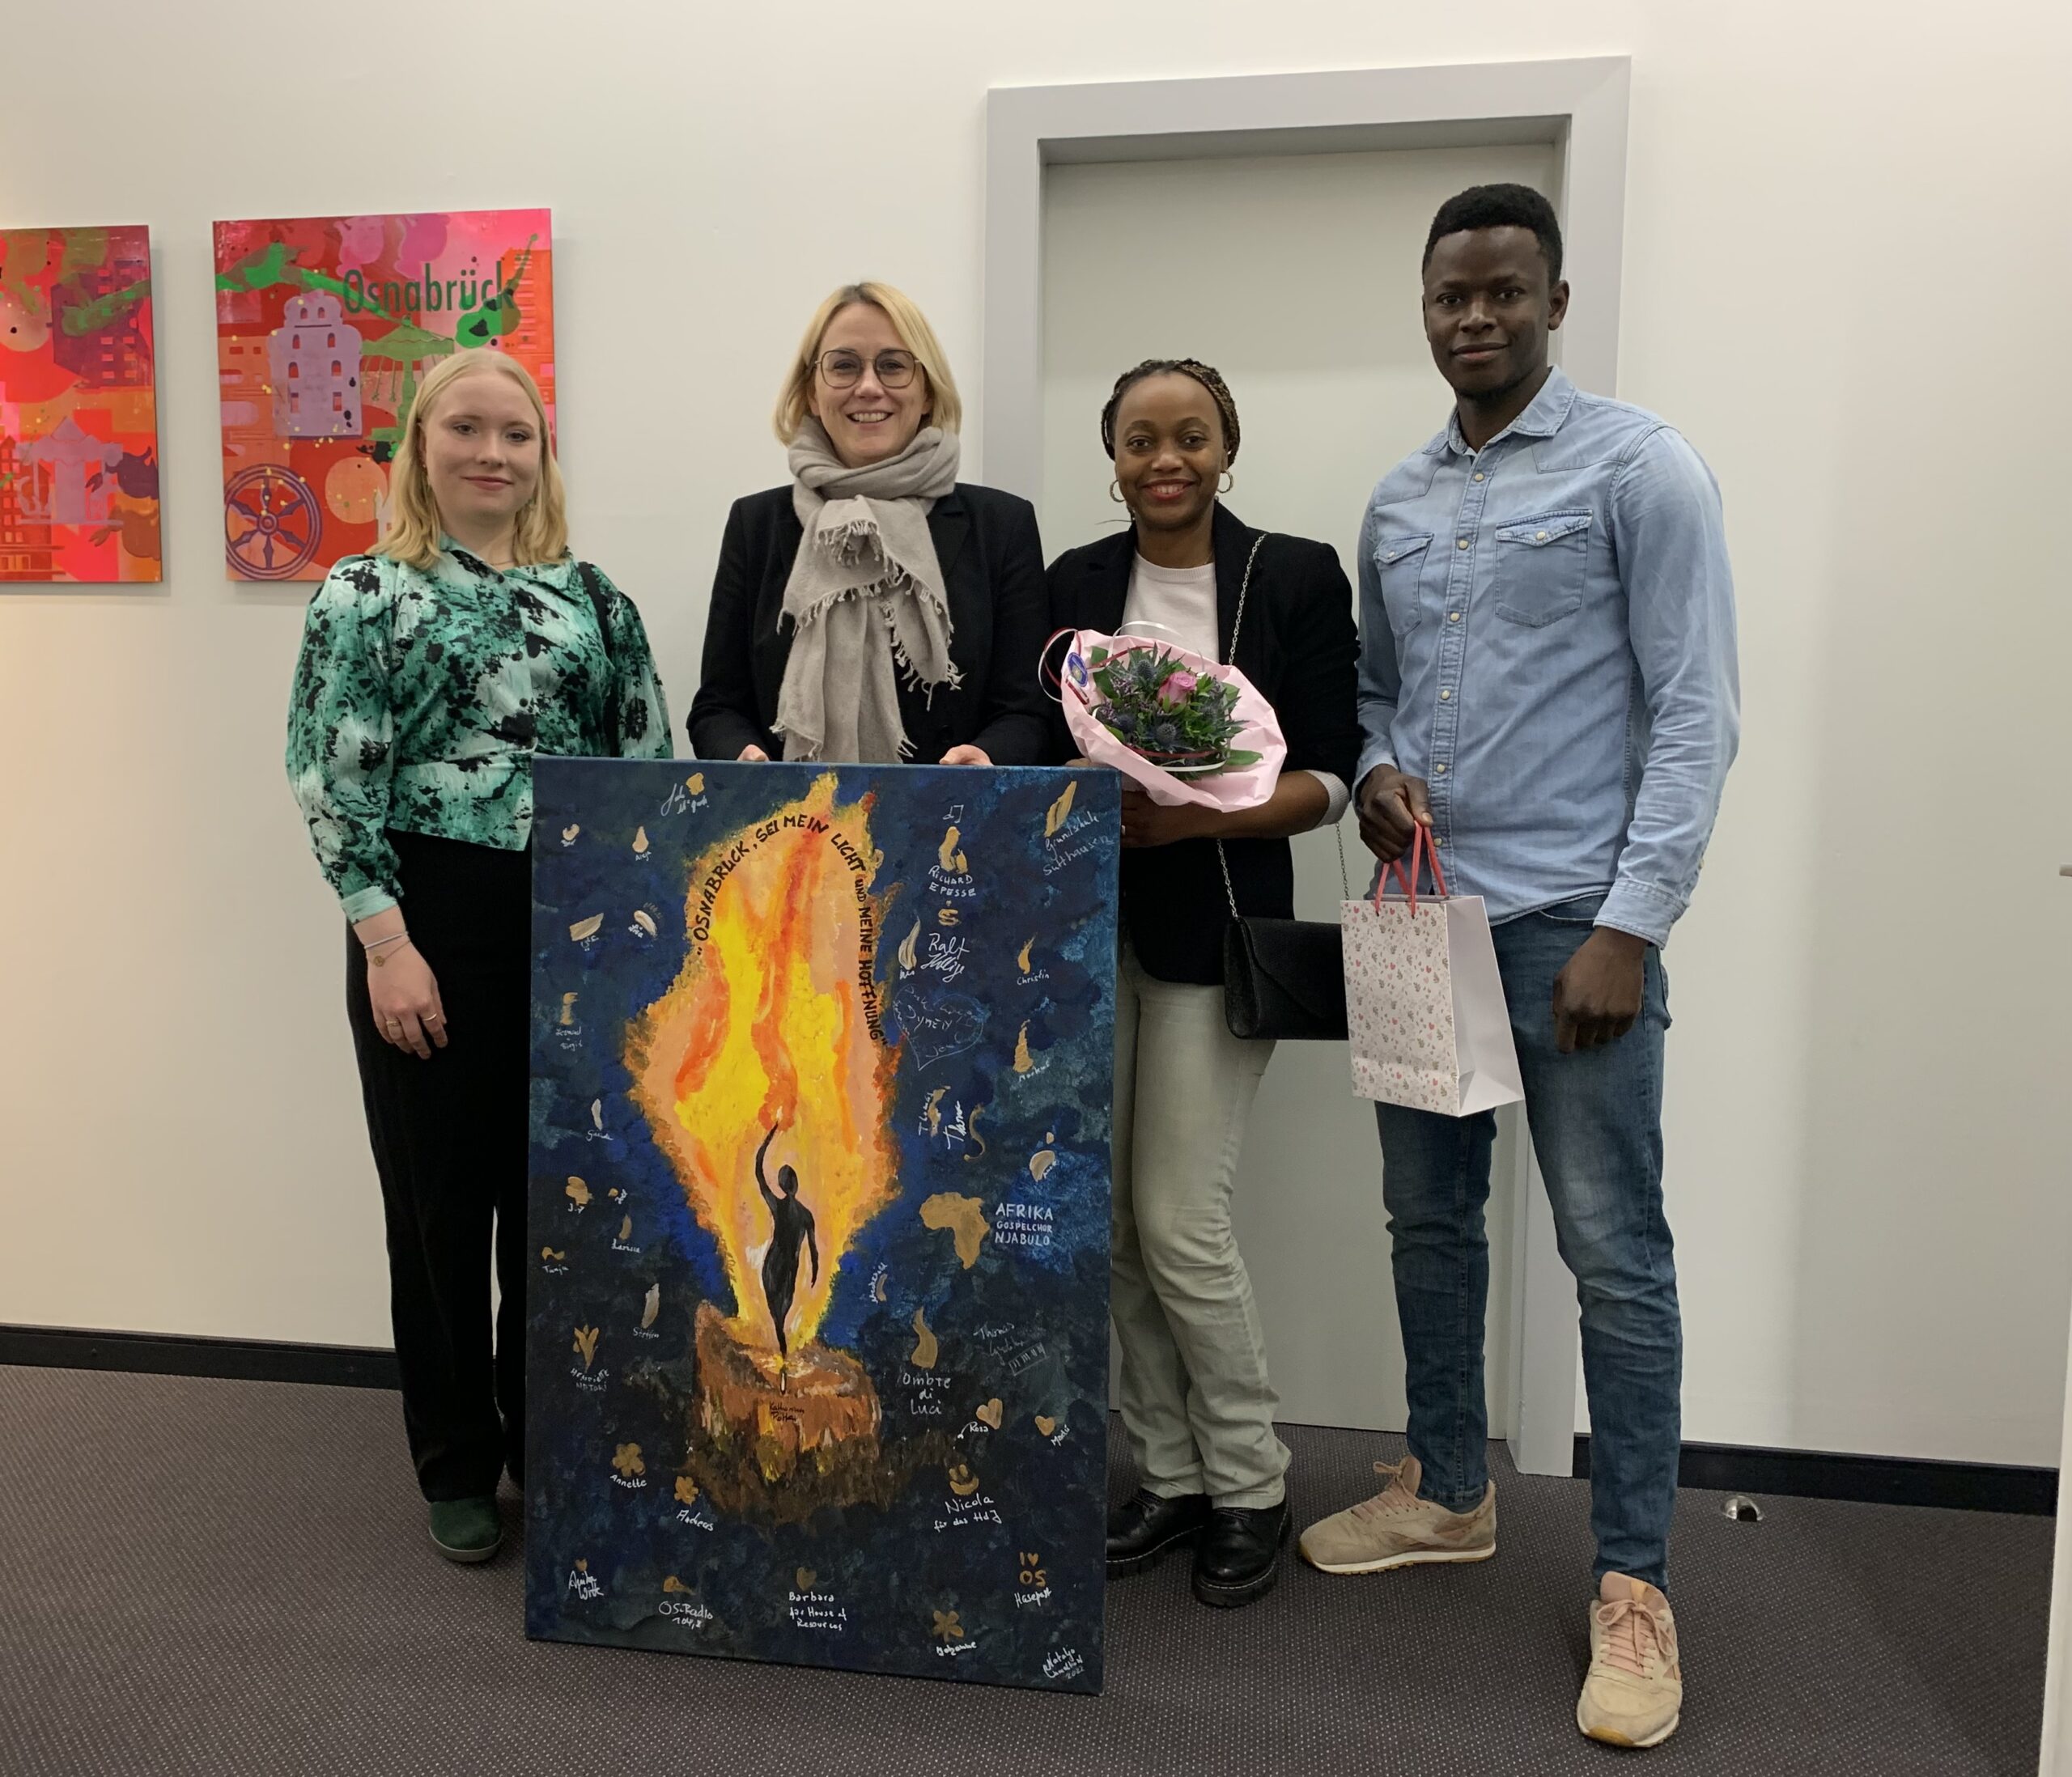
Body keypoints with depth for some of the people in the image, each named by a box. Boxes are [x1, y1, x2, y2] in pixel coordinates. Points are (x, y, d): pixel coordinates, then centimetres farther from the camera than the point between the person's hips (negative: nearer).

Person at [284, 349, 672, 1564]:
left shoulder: (593, 597, 8)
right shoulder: (366, 594, 0)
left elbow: (647, 768, 8)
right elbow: (335, 780, -6)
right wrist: (386, 942, -13)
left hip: (575, 923, 3)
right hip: (432, 925, -2)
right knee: (441, 1200, 8)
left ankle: (546, 1441, 32)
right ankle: (458, 1468, 27)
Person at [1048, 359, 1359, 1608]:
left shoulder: (1299, 578, -1)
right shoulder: (1075, 584, 10)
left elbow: (1330, 777, -4)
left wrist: (1194, 817, -19)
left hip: (1219, 929, -4)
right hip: (1088, 928, 4)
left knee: (1181, 1223, -6)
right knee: (1110, 1224, 6)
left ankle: (1251, 1488, 18)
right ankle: (1172, 1477, 25)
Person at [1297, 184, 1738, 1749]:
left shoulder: (1640, 469, -4)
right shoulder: (1396, 502, 14)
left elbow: (1696, 711, -9)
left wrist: (1631, 924, -15)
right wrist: (1377, 772, -3)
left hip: (1572, 919, -6)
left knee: (1614, 1251, -1)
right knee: (1430, 1219, 14)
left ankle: (1634, 1582, 15)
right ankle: (1450, 1493, 32)